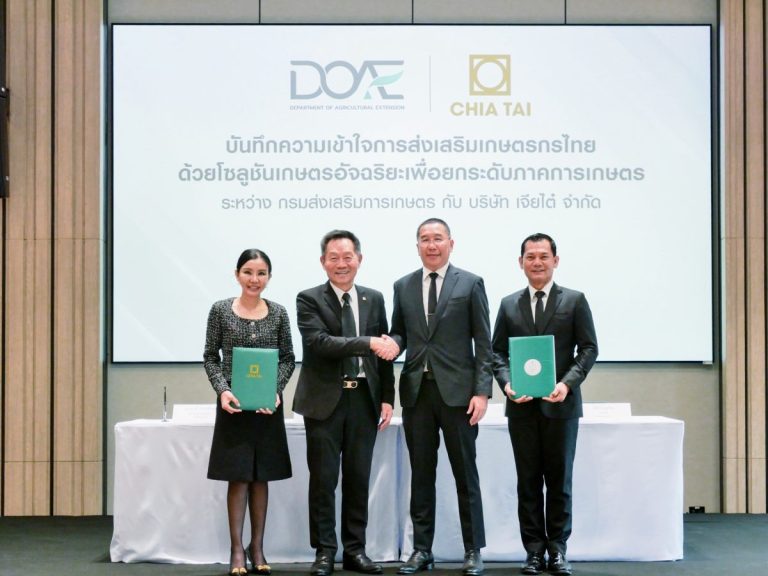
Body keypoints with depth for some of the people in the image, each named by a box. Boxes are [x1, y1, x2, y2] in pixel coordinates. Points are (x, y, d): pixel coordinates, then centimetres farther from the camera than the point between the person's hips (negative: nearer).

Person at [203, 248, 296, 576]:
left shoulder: (278, 313, 3)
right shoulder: (221, 311, -1)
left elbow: (287, 359, 7)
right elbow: (210, 356, 2)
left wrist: (275, 390, -9)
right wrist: (222, 391, -12)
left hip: (268, 404, 2)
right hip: (233, 403, -2)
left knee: (261, 476, 7)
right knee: (238, 476, 0)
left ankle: (257, 548, 15)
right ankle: (236, 549, 6)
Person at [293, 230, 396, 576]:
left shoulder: (374, 299, 10)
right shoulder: (309, 300, -2)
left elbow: (383, 350, 12)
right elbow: (319, 342, -18)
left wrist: (387, 398, 6)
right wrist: (367, 343, -27)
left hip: (365, 400, 3)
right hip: (326, 401, -3)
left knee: (358, 478, 8)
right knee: (323, 479, 1)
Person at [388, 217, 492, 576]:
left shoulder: (470, 284, 2)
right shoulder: (403, 287, 11)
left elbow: (483, 342, -1)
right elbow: (399, 332, 15)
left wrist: (482, 391, -8)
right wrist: (393, 343, -9)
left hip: (457, 391, -3)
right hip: (416, 389, 3)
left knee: (465, 473, 4)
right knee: (421, 474, 7)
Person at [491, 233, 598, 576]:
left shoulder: (574, 301, 4)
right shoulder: (509, 305, 11)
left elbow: (588, 348, 0)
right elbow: (498, 351, 10)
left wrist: (567, 383, -14)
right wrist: (507, 383, -9)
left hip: (560, 404, -2)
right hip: (522, 406, 2)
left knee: (559, 480, 4)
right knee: (528, 482, 5)